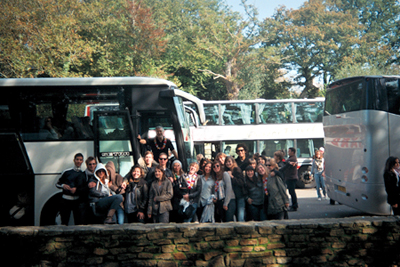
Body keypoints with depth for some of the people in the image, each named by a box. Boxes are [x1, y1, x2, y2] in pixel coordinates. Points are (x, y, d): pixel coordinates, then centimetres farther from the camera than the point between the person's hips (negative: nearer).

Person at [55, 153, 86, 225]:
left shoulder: (84, 174, 9)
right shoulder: (66, 172, 9)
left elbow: (86, 189, 6)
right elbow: (57, 184, 14)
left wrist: (77, 190, -10)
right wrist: (63, 185, -7)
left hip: (78, 201, 0)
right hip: (66, 200, 0)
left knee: (79, 222, -5)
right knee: (64, 222, -1)